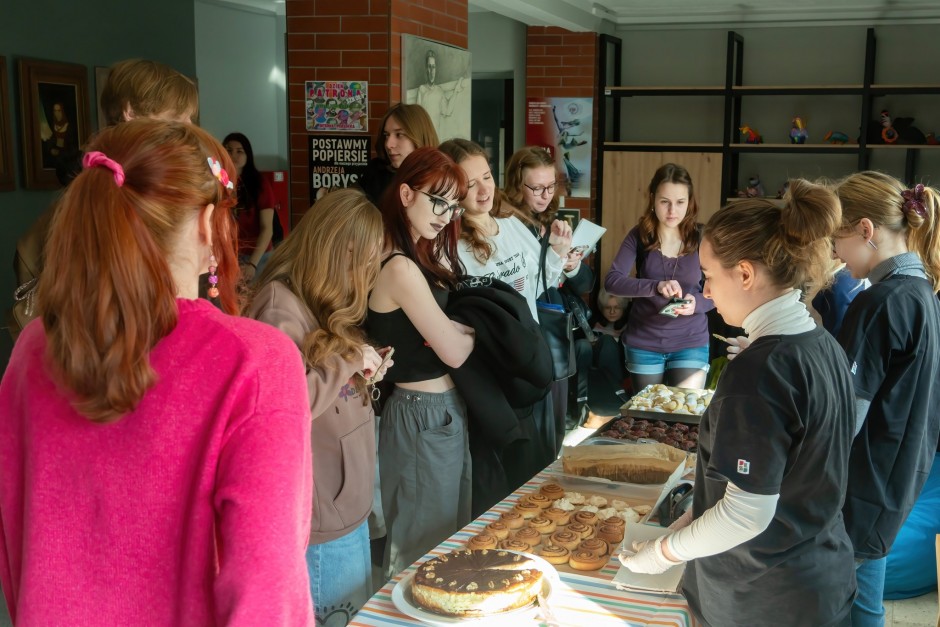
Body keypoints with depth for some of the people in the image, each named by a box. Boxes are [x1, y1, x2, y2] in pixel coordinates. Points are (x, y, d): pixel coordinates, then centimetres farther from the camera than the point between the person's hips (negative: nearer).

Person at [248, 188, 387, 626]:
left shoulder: (318, 299, 11)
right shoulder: (280, 304, -19)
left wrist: (362, 375, 1)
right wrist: (348, 359, -21)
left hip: (348, 500, 9)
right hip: (321, 512, -9)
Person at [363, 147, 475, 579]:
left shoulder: (429, 256, 9)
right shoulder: (400, 268, -21)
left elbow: (447, 330, 6)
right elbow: (454, 352, -20)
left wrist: (455, 327, -13)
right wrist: (476, 327, -3)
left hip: (448, 409, 9)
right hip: (422, 414, -9)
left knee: (455, 533, 21)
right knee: (426, 548, 6)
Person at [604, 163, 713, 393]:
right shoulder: (639, 236, -6)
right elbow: (612, 281, -17)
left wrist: (696, 303, -23)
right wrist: (655, 286, -33)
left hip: (691, 343, -1)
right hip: (643, 343, 1)